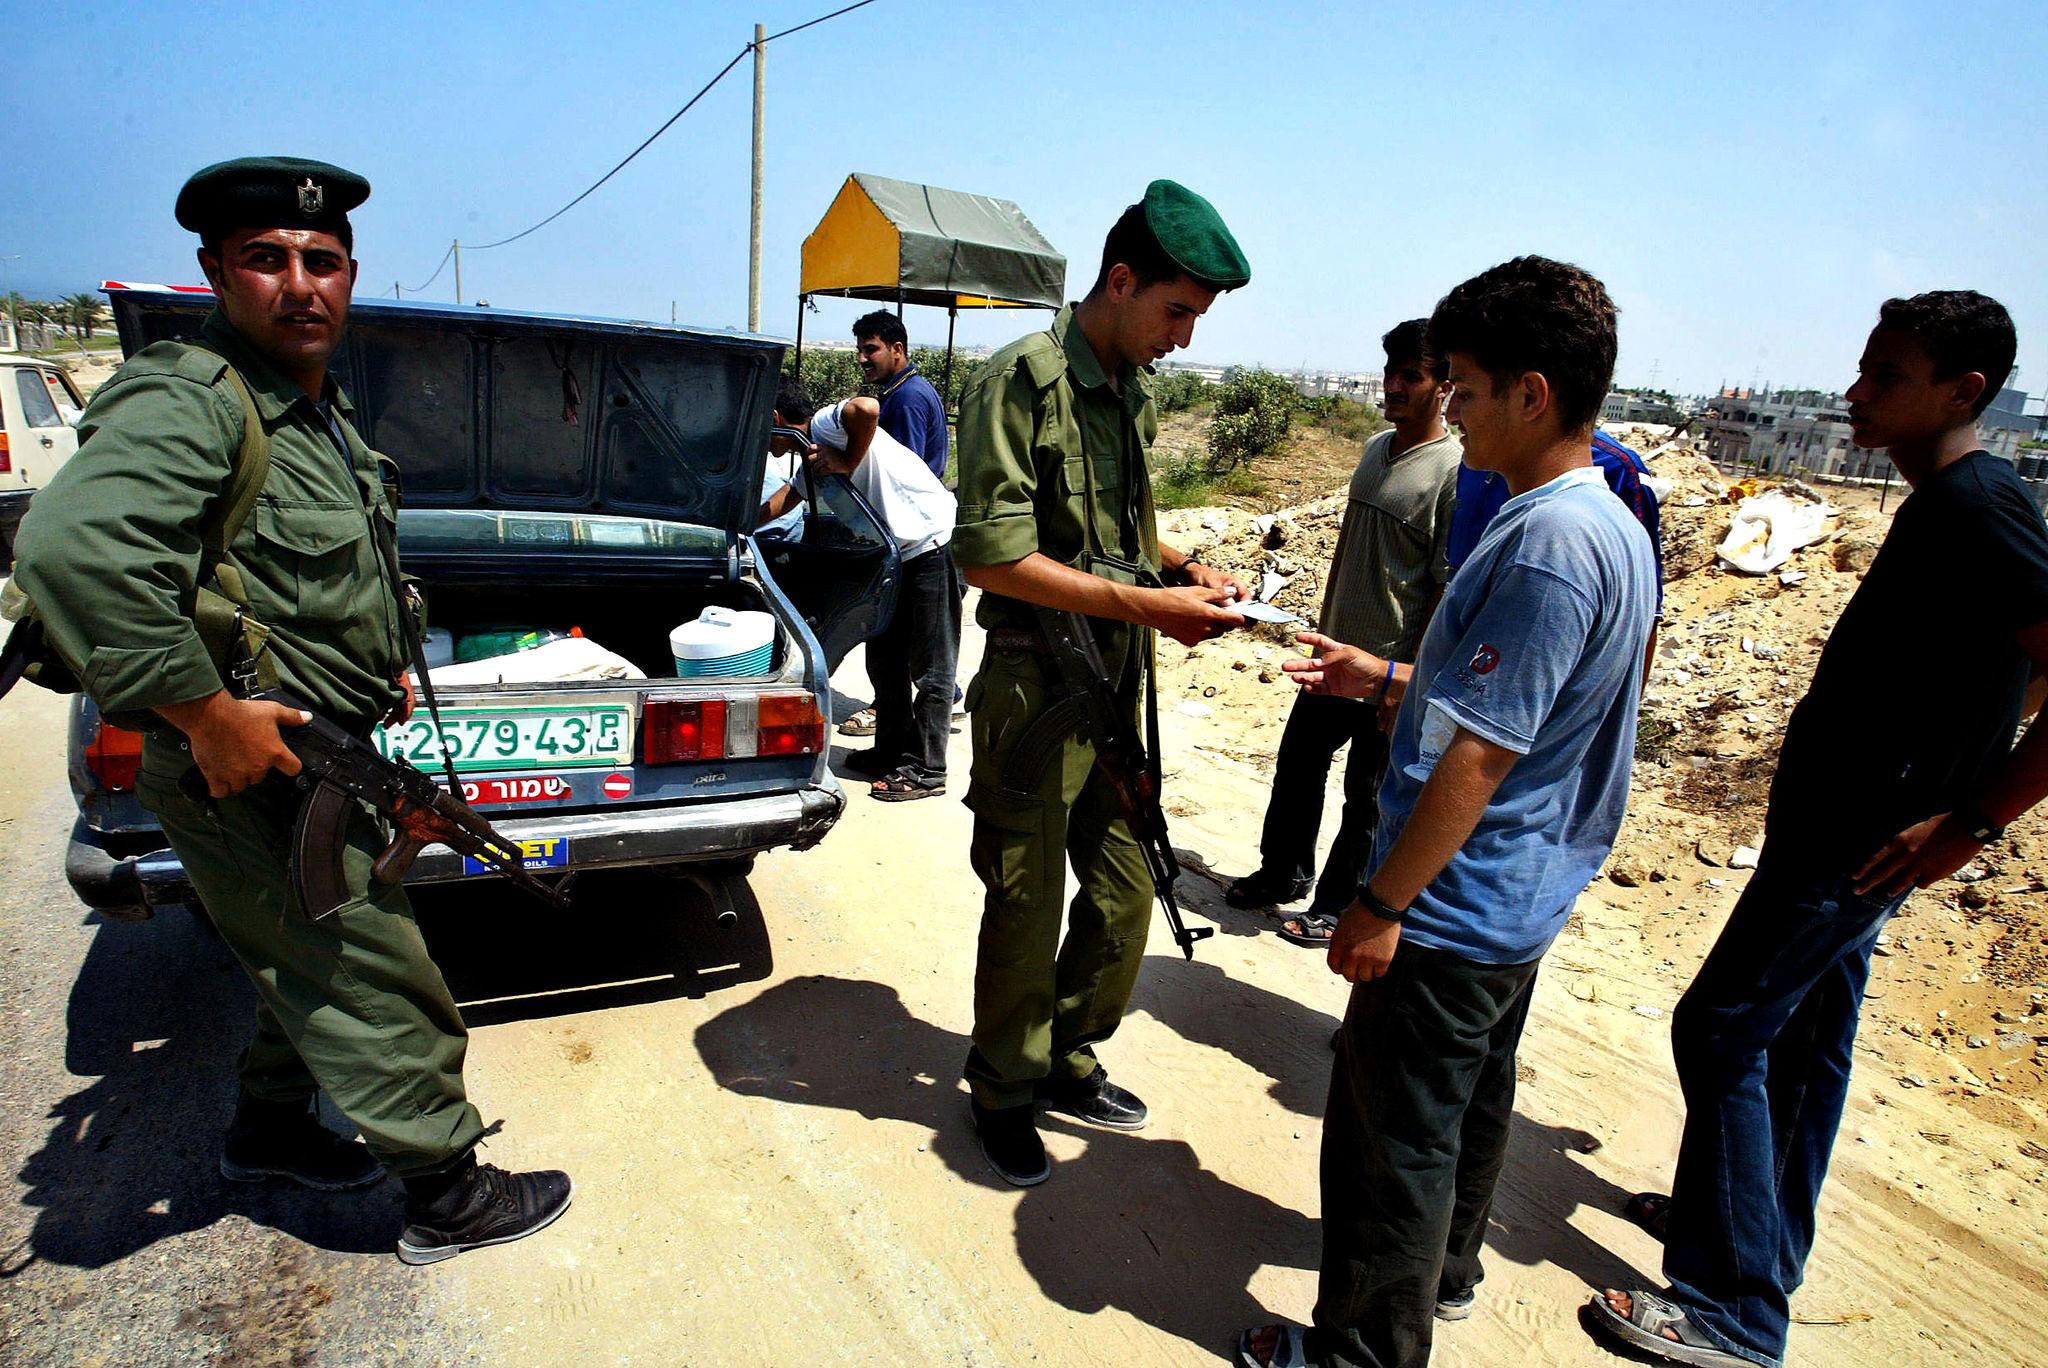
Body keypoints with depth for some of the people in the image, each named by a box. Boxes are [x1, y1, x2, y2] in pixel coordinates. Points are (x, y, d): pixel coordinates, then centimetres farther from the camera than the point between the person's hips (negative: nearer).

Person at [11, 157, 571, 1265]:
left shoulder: (321, 406, 11)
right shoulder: (187, 402, -20)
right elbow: (72, 549, -36)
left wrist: (380, 669, 16)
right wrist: (210, 714, -32)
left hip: (318, 758, 10)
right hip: (246, 772, -10)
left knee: (317, 959, 24)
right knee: (379, 985, -1)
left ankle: (267, 1130, 45)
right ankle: (446, 1195, 15)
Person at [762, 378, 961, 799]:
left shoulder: (827, 425, -14)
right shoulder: (810, 462, 15)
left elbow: (866, 408, -37)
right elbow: (779, 504, 33)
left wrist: (846, 462, -23)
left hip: (936, 546, -10)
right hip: (900, 555, 10)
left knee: (930, 667, -2)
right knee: (885, 659, 17)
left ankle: (926, 771, 7)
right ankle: (891, 751, 31)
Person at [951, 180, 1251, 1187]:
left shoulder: (1136, 394, 12)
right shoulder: (1022, 380, -14)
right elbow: (993, 556, -21)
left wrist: (1185, 571, 3)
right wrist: (1146, 603, -22)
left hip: (1118, 686, 8)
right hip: (1037, 687, -8)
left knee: (1124, 893, 15)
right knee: (1026, 911, 5)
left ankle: (1069, 1065, 36)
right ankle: (1003, 1095, 28)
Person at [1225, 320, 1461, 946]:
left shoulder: (1455, 472, -16)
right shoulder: (1376, 449, 8)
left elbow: (1446, 589, -17)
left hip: (1392, 670, -8)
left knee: (1367, 797, 8)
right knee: (1296, 765, 17)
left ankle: (1339, 906, 25)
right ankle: (1283, 874, 37)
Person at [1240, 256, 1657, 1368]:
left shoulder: (1548, 542, -26)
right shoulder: (1610, 525, 6)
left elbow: (1478, 756, -26)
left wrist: (1382, 904, -19)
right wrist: (1377, 677, 16)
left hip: (1454, 907, -10)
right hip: (1524, 899, 10)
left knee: (1392, 1130, 6)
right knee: (1474, 1098, 25)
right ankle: (1444, 1270, 47)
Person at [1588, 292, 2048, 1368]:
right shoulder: (1947, 501, 12)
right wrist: (1954, 806, 16)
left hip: (1856, 846, -10)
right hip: (1843, 836, 10)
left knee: (1720, 1030, -5)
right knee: (1804, 1034, 19)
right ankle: (1763, 1234, 36)